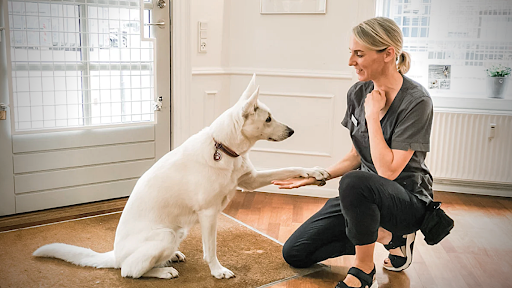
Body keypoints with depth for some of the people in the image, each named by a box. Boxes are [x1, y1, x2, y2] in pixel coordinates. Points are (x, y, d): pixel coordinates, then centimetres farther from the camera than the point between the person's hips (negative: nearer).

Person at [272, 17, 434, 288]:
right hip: (364, 198, 7)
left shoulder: (416, 101, -19)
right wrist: (316, 177, 2)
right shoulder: (358, 93, 0)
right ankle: (384, 234, 8)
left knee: (354, 183, -41)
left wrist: (372, 115, -20)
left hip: (408, 200, -7)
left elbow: (388, 170, -24)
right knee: (294, 253, 0)